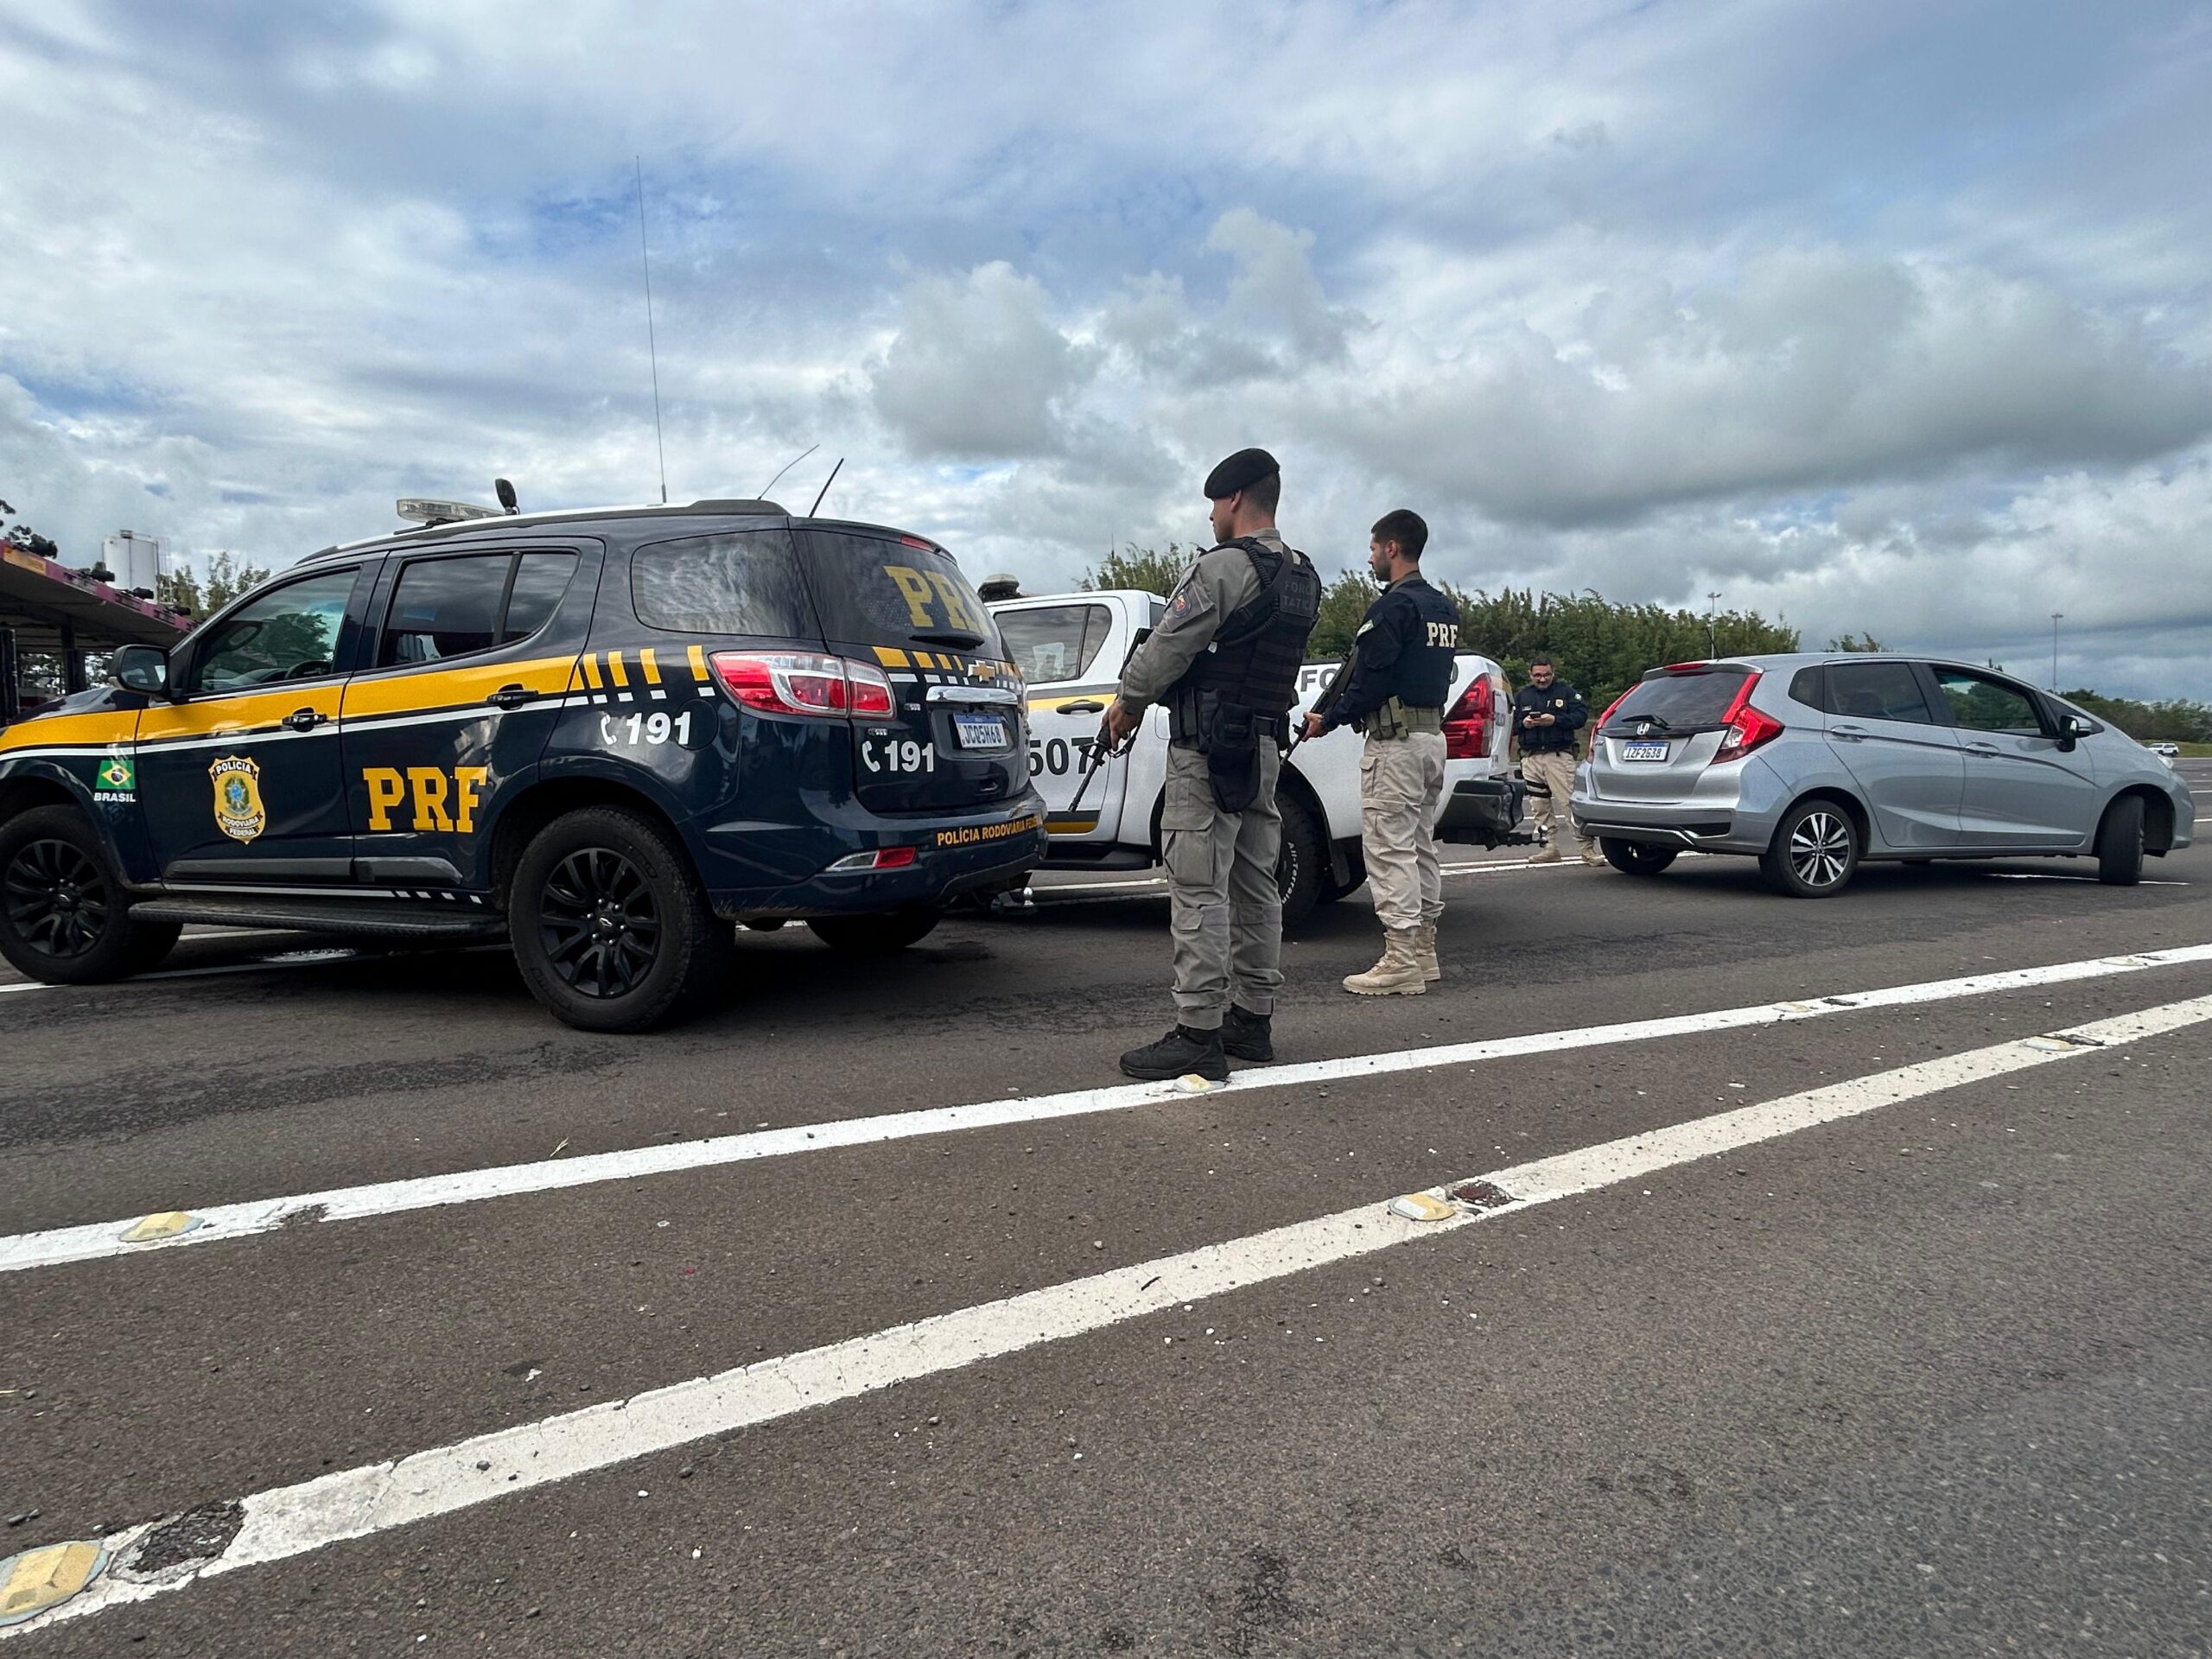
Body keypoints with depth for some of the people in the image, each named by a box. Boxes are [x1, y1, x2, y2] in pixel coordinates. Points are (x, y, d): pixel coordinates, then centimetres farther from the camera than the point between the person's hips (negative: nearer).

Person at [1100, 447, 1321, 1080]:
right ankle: (1251, 1020, 20)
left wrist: (1126, 701, 4)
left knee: (1200, 890, -8)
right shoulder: (1303, 580, 15)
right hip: (1264, 746, 9)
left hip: (1208, 748, -9)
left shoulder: (1224, 567, -14)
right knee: (1253, 885, 12)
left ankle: (1198, 1033, -6)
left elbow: (1168, 646, -14)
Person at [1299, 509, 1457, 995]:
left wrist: (1328, 720, -5)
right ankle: (1423, 952, 20)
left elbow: (1370, 681, -18)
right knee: (1420, 847, 14)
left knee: (1390, 851, -7)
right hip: (1433, 734, 10)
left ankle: (1401, 962, -7)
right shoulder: (1445, 609, 16)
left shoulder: (1393, 606, -14)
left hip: (1394, 740, -10)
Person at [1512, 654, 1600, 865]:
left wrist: (1555, 720, -16)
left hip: (1559, 756, -4)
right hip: (1531, 759, 4)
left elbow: (1581, 715, -4)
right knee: (1540, 807, 6)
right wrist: (1524, 723, -9)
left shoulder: (1566, 691, 6)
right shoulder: (1521, 696, 15)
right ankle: (1550, 849, 14)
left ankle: (1587, 849, -8)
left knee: (1571, 802, -11)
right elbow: (1509, 725, 12)